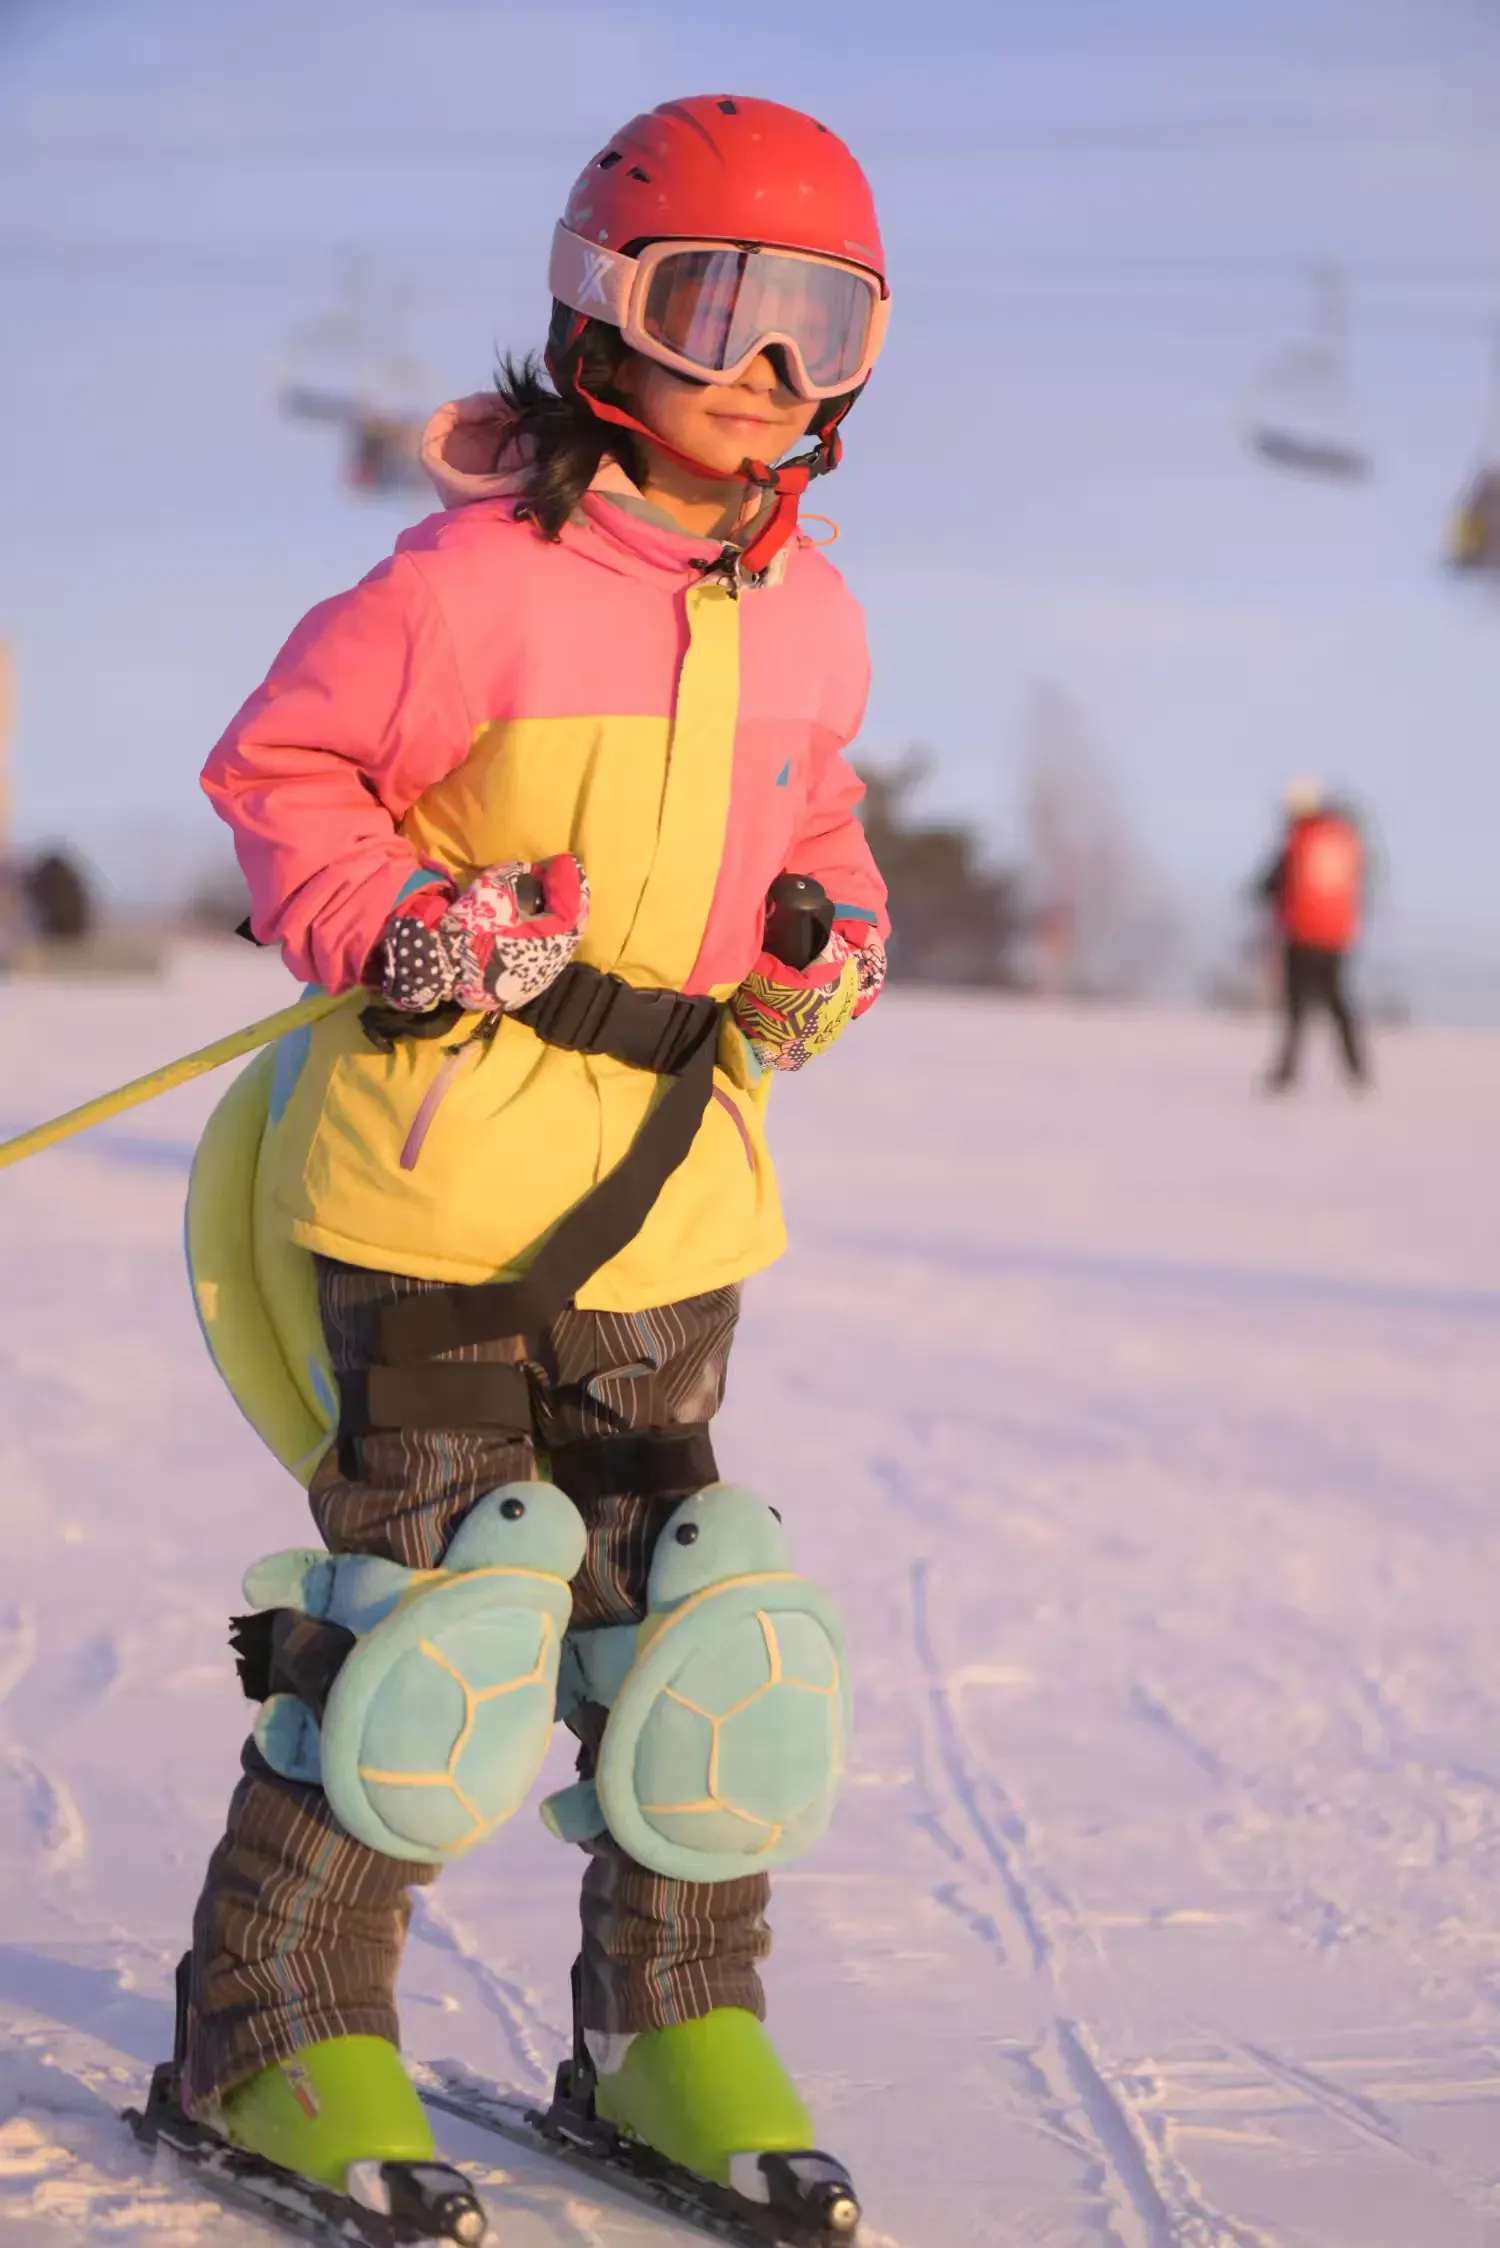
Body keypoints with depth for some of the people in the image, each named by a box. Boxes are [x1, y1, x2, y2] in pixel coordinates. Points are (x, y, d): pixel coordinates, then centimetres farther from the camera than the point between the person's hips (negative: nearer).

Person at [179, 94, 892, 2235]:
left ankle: (681, 2024, 24)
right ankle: (283, 2028, 14)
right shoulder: (482, 576, -12)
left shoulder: (807, 615, 8)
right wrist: (398, 920, -19)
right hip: (448, 1164, -6)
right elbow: (281, 764, -5)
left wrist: (830, 937, 5)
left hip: (679, 1181, 6)